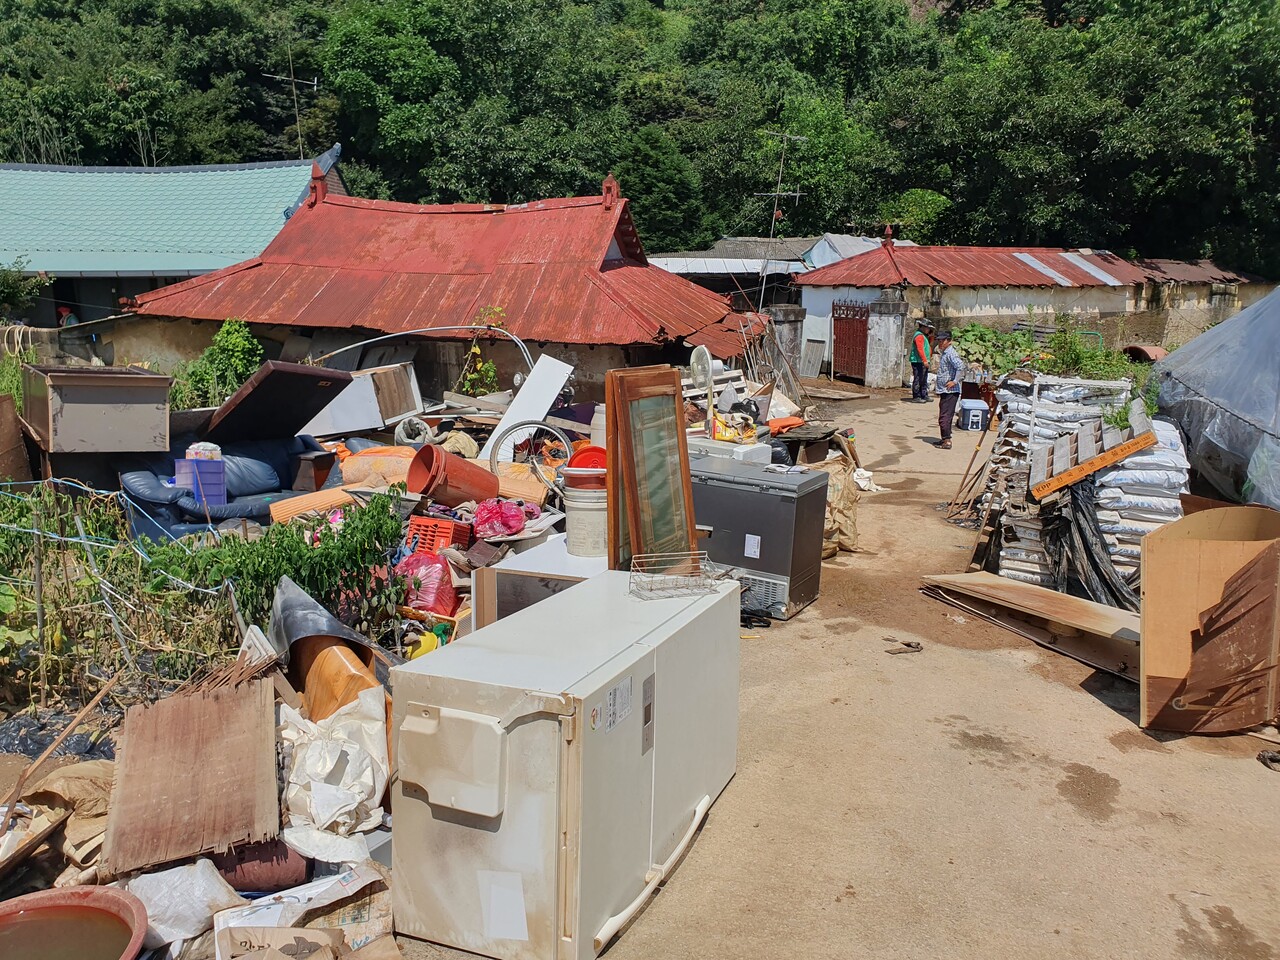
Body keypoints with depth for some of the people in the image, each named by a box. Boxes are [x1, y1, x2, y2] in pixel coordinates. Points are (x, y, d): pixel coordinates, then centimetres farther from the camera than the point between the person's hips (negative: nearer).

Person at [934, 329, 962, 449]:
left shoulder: (951, 353, -14)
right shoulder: (944, 354, 17)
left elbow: (960, 366, -30)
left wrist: (955, 381, -24)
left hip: (950, 391, -10)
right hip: (944, 391, 10)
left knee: (945, 417, -10)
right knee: (943, 417, 15)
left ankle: (947, 441, -9)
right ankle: (945, 439, 23)